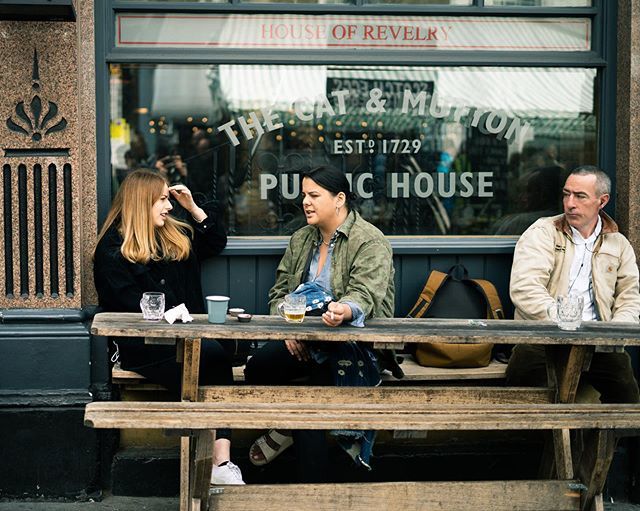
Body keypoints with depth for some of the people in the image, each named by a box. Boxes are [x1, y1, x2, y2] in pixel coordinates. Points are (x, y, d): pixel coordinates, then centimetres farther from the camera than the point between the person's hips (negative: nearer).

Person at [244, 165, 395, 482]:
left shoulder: (370, 242, -9)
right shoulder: (300, 239, 13)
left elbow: (365, 295, -23)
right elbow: (279, 291, 13)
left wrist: (345, 311, -46)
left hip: (354, 339, -6)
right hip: (304, 338, 6)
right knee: (257, 369, -21)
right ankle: (285, 430, 9)